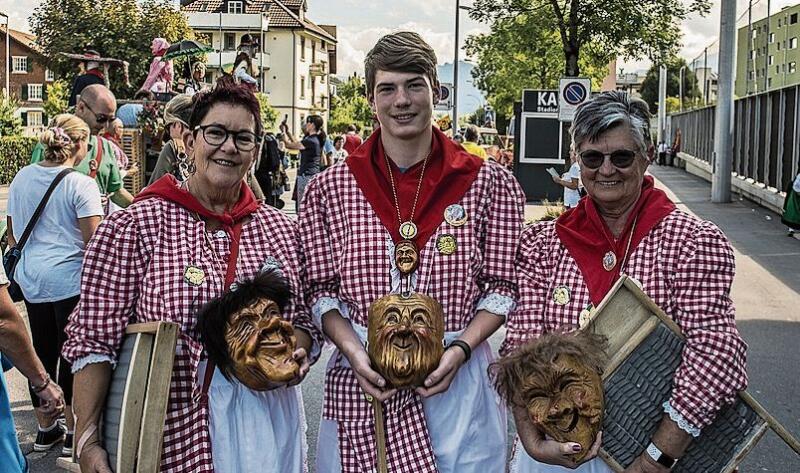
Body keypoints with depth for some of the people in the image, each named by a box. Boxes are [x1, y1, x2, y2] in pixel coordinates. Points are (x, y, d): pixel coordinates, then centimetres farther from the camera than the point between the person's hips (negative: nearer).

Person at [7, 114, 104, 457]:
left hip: (31, 278, 6)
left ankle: (45, 428, 27)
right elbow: (94, 242, -16)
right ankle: (73, 431, 17)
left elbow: (12, 233, 15)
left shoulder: (22, 177, 6)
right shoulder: (81, 185, -13)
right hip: (70, 278, -6)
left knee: (42, 351, 15)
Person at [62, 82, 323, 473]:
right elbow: (94, 340, -10)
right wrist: (88, 441, -15)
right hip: (173, 435, -3)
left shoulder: (281, 230, 4)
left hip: (269, 425, 4)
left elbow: (305, 319, 12)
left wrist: (298, 350, -9)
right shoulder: (133, 226, -8)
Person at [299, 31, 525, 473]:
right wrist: (352, 349, -13)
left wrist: (461, 348, -13)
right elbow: (319, 289, 3)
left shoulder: (489, 182, -1)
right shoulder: (328, 188, 1)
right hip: (361, 380, 1)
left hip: (457, 382, 0)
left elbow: (501, 286, 1)